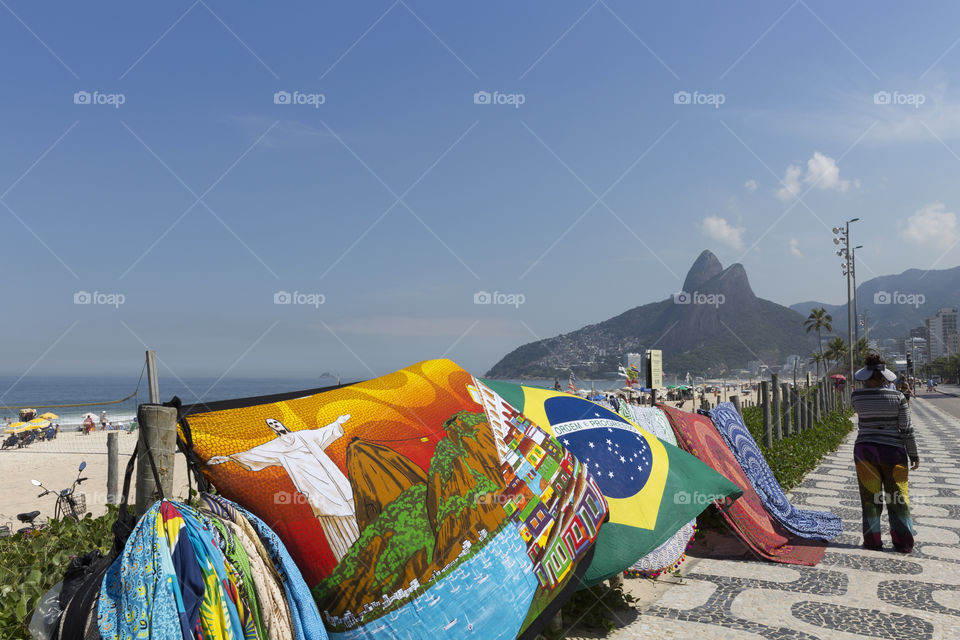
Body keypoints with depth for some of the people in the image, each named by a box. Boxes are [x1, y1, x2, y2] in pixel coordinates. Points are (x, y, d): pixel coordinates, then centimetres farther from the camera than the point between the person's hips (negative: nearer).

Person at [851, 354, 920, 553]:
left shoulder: (856, 396, -7)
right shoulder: (897, 397, -8)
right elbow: (906, 430, -6)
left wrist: (868, 386, 11)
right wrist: (914, 455, 3)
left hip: (865, 451, 0)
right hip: (893, 451, 0)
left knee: (870, 497, 8)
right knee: (898, 498, 11)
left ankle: (873, 541, 13)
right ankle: (904, 543, 15)